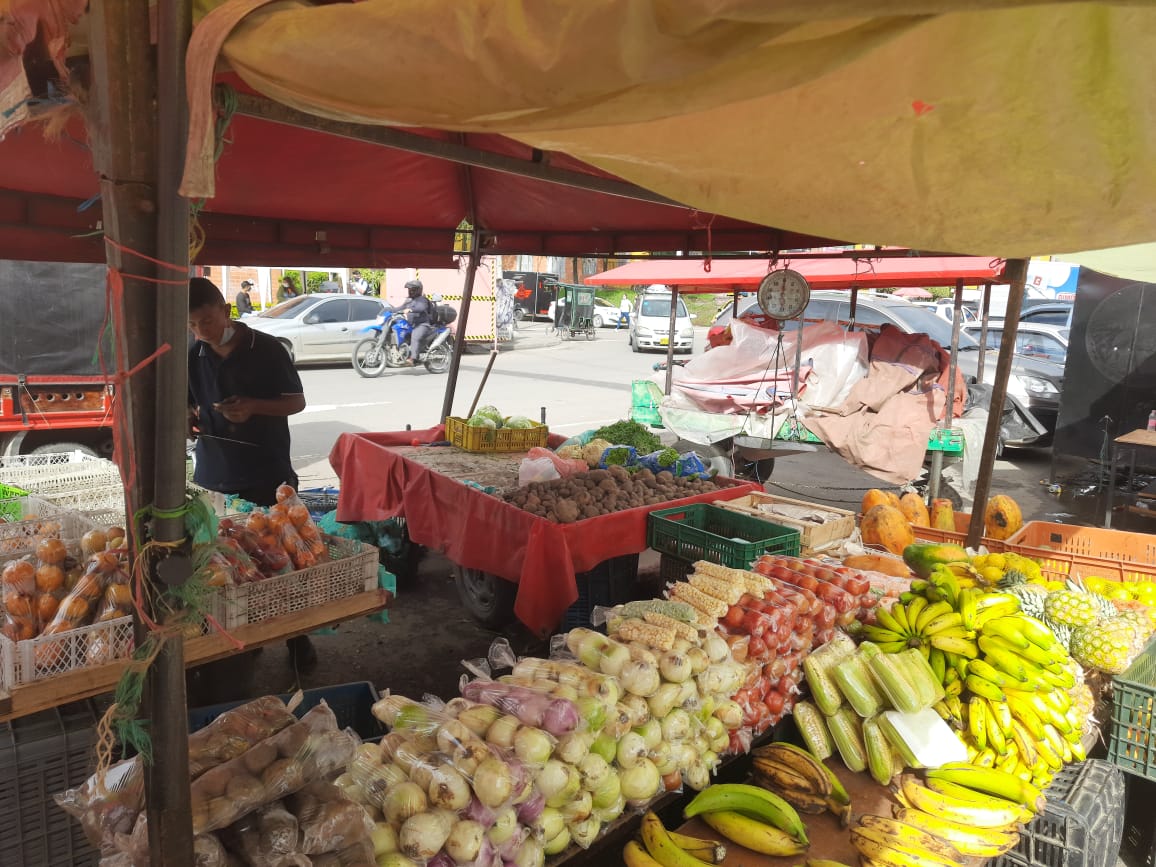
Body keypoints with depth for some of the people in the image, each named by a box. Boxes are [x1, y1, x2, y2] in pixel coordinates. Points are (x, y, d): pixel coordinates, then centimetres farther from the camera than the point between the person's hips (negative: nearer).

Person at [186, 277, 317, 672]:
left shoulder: (267, 349, -7)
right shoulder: (193, 357, 5)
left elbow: (297, 401, -3)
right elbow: (189, 405, 18)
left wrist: (254, 406, -20)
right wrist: (189, 418, -6)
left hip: (268, 477, -3)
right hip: (213, 479, 3)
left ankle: (297, 637, 21)